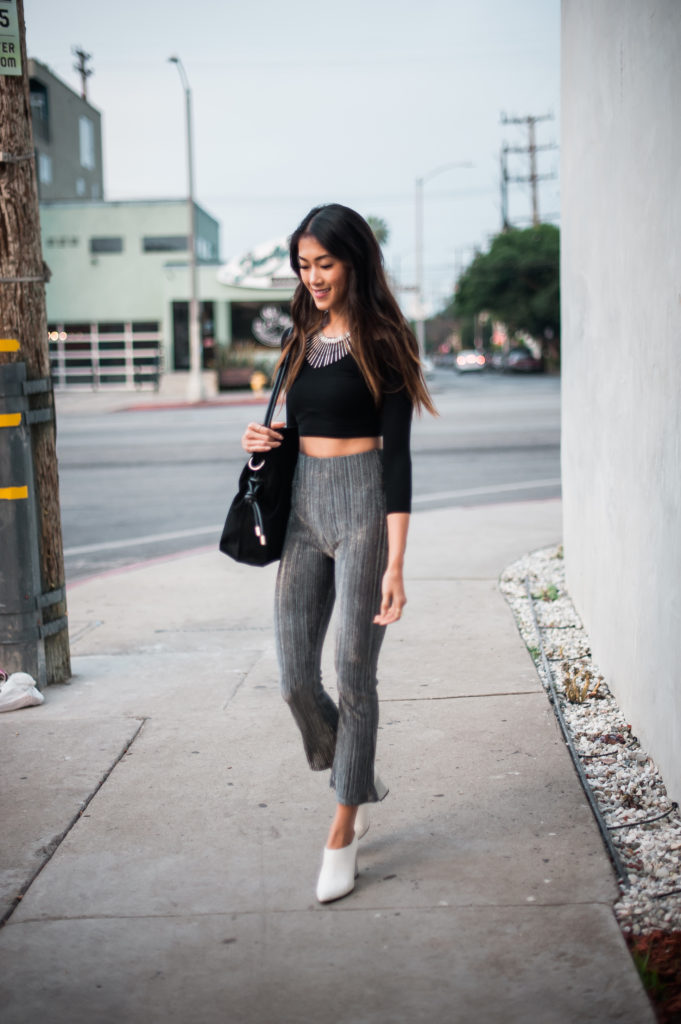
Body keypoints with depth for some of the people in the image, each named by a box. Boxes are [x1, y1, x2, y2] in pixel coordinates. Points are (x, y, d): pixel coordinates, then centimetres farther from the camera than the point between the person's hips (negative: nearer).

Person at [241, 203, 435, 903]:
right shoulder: (301, 339, 13)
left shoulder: (382, 342, -6)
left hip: (362, 504, -6)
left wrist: (395, 563, -16)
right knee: (295, 679, 3)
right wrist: (263, 441, -2)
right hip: (302, 505, 6)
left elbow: (397, 453, -11)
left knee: (353, 674, 0)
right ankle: (359, 783, 30)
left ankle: (342, 832, 14)